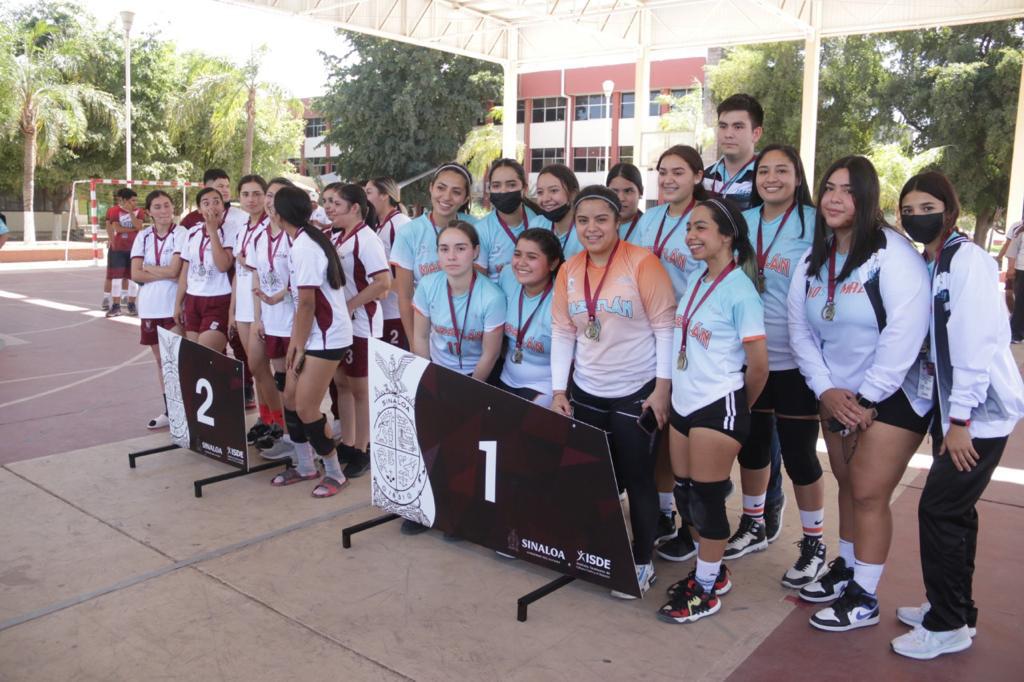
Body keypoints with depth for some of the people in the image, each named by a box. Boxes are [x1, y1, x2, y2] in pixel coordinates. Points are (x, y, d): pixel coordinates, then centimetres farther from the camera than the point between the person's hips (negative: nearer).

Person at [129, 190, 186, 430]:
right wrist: (165, 273, -10)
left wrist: (148, 268, -3)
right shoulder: (143, 237, 7)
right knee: (161, 360, 12)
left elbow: (174, 270, -15)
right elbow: (136, 274, -1)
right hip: (150, 306, 5)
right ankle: (168, 411, 23)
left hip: (174, 305, -5)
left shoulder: (180, 234, -6)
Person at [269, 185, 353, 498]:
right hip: (312, 333, 9)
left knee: (306, 407, -6)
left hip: (326, 337, -9)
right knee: (290, 399, 12)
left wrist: (299, 347, -11)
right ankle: (305, 466, 26)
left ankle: (334, 472, 10)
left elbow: (307, 303, -18)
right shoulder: (303, 241, 10)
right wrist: (294, 342, 11)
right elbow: (301, 299, 11)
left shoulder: (304, 246, -19)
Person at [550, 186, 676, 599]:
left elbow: (665, 326, -11)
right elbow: (562, 333, 7)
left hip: (637, 393, -5)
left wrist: (662, 388, -14)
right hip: (585, 393, 5)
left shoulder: (642, 263, -11)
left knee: (636, 478, 5)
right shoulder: (568, 271, 4)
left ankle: (642, 563, 21)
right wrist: (559, 390, 2)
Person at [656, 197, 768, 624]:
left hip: (718, 408, -8)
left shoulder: (739, 290, -14)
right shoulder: (694, 283, 8)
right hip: (683, 403, 8)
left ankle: (707, 590, 19)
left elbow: (758, 363, -12)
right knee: (685, 495, 15)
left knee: (706, 499, 3)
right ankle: (712, 571, 34)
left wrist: (740, 407, 1)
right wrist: (673, 394, 14)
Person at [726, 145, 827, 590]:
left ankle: (813, 544, 22)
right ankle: (753, 525, 36)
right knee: (752, 443, 16)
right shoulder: (743, 222, 6)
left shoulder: (815, 224, -8)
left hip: (795, 359, -5)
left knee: (798, 452, 3)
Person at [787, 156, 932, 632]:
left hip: (893, 396, -6)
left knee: (869, 494, -3)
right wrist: (826, 390, -7)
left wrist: (866, 399, -18)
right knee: (847, 485, 14)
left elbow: (905, 334, -22)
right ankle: (846, 569, 32)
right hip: (837, 396, 6)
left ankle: (863, 599, 11)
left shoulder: (893, 254, -16)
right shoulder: (813, 261, 5)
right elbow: (800, 329, 5)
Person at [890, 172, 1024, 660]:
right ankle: (954, 609, 28)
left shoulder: (967, 260, -15)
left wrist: (960, 420, -19)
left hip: (980, 410, -8)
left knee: (938, 509, -4)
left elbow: (976, 343, -20)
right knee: (954, 510, 14)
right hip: (951, 407, 8)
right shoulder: (926, 265, 11)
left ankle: (947, 625, 10)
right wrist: (943, 415, 10)